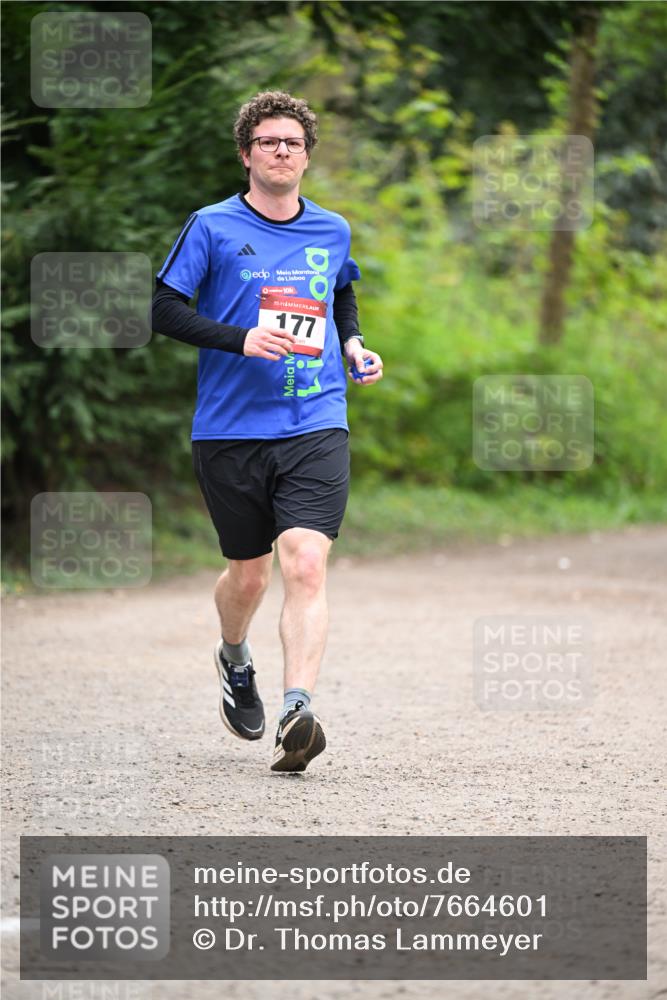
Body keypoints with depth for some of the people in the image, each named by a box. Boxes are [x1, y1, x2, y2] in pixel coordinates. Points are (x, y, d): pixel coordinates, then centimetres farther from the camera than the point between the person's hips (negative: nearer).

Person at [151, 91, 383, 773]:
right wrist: (241, 339, -17)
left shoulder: (331, 232, 12)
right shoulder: (213, 228, 0)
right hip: (230, 430, -1)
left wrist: (353, 347, 11)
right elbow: (164, 309, -4)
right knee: (248, 573, 10)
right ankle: (234, 662, 43)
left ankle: (296, 713, -25)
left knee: (306, 564, -17)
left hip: (316, 428, 1)